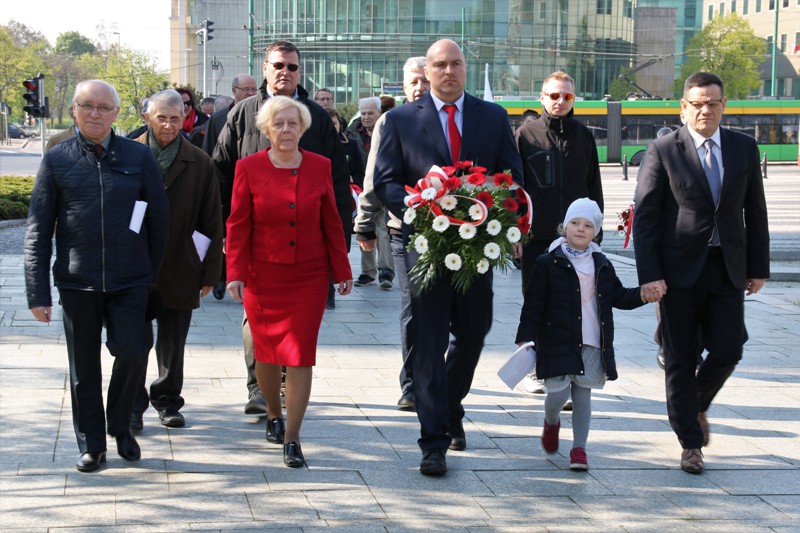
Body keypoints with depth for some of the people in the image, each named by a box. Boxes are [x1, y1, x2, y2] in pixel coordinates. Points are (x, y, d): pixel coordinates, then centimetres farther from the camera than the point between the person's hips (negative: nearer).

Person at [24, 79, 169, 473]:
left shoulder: (139, 157, 3)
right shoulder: (57, 160, 1)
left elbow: (159, 219, 8)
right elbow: (37, 231, 1)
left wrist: (152, 274, 8)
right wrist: (38, 293, -4)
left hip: (129, 281, 0)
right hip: (77, 282, 0)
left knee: (133, 352, -10)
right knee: (84, 368, 7)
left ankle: (120, 426, 16)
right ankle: (91, 445, 22)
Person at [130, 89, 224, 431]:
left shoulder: (199, 163, 4)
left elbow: (211, 222, 5)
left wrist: (210, 272, 2)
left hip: (180, 271, 1)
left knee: (173, 343, 11)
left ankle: (167, 400, 26)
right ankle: (133, 405, 14)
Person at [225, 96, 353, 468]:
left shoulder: (319, 167, 2)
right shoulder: (249, 168, -3)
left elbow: (331, 222, 7)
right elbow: (238, 225, -2)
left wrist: (342, 270, 7)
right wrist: (235, 273, -9)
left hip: (309, 277, 0)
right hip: (263, 276, 0)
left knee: (301, 355, -7)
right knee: (266, 351, 11)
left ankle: (291, 438, -3)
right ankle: (274, 415, 37)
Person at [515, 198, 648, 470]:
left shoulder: (602, 265, 10)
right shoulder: (548, 263, -4)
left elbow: (619, 297, 21)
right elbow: (533, 304, -4)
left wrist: (644, 294, 4)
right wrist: (526, 338, -9)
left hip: (592, 345, 4)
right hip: (558, 343, -3)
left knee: (583, 394, 5)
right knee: (558, 392, -7)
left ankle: (579, 448, 12)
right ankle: (551, 422, 27)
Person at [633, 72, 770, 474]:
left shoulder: (744, 148, 7)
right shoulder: (663, 150, -4)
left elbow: (755, 211, 11)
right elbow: (645, 215, -6)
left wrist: (758, 267, 7)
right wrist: (649, 274, -13)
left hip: (728, 270, 3)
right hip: (679, 271, -3)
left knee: (728, 350, -1)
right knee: (680, 359, 3)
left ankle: (696, 405, 30)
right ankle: (690, 443, 15)